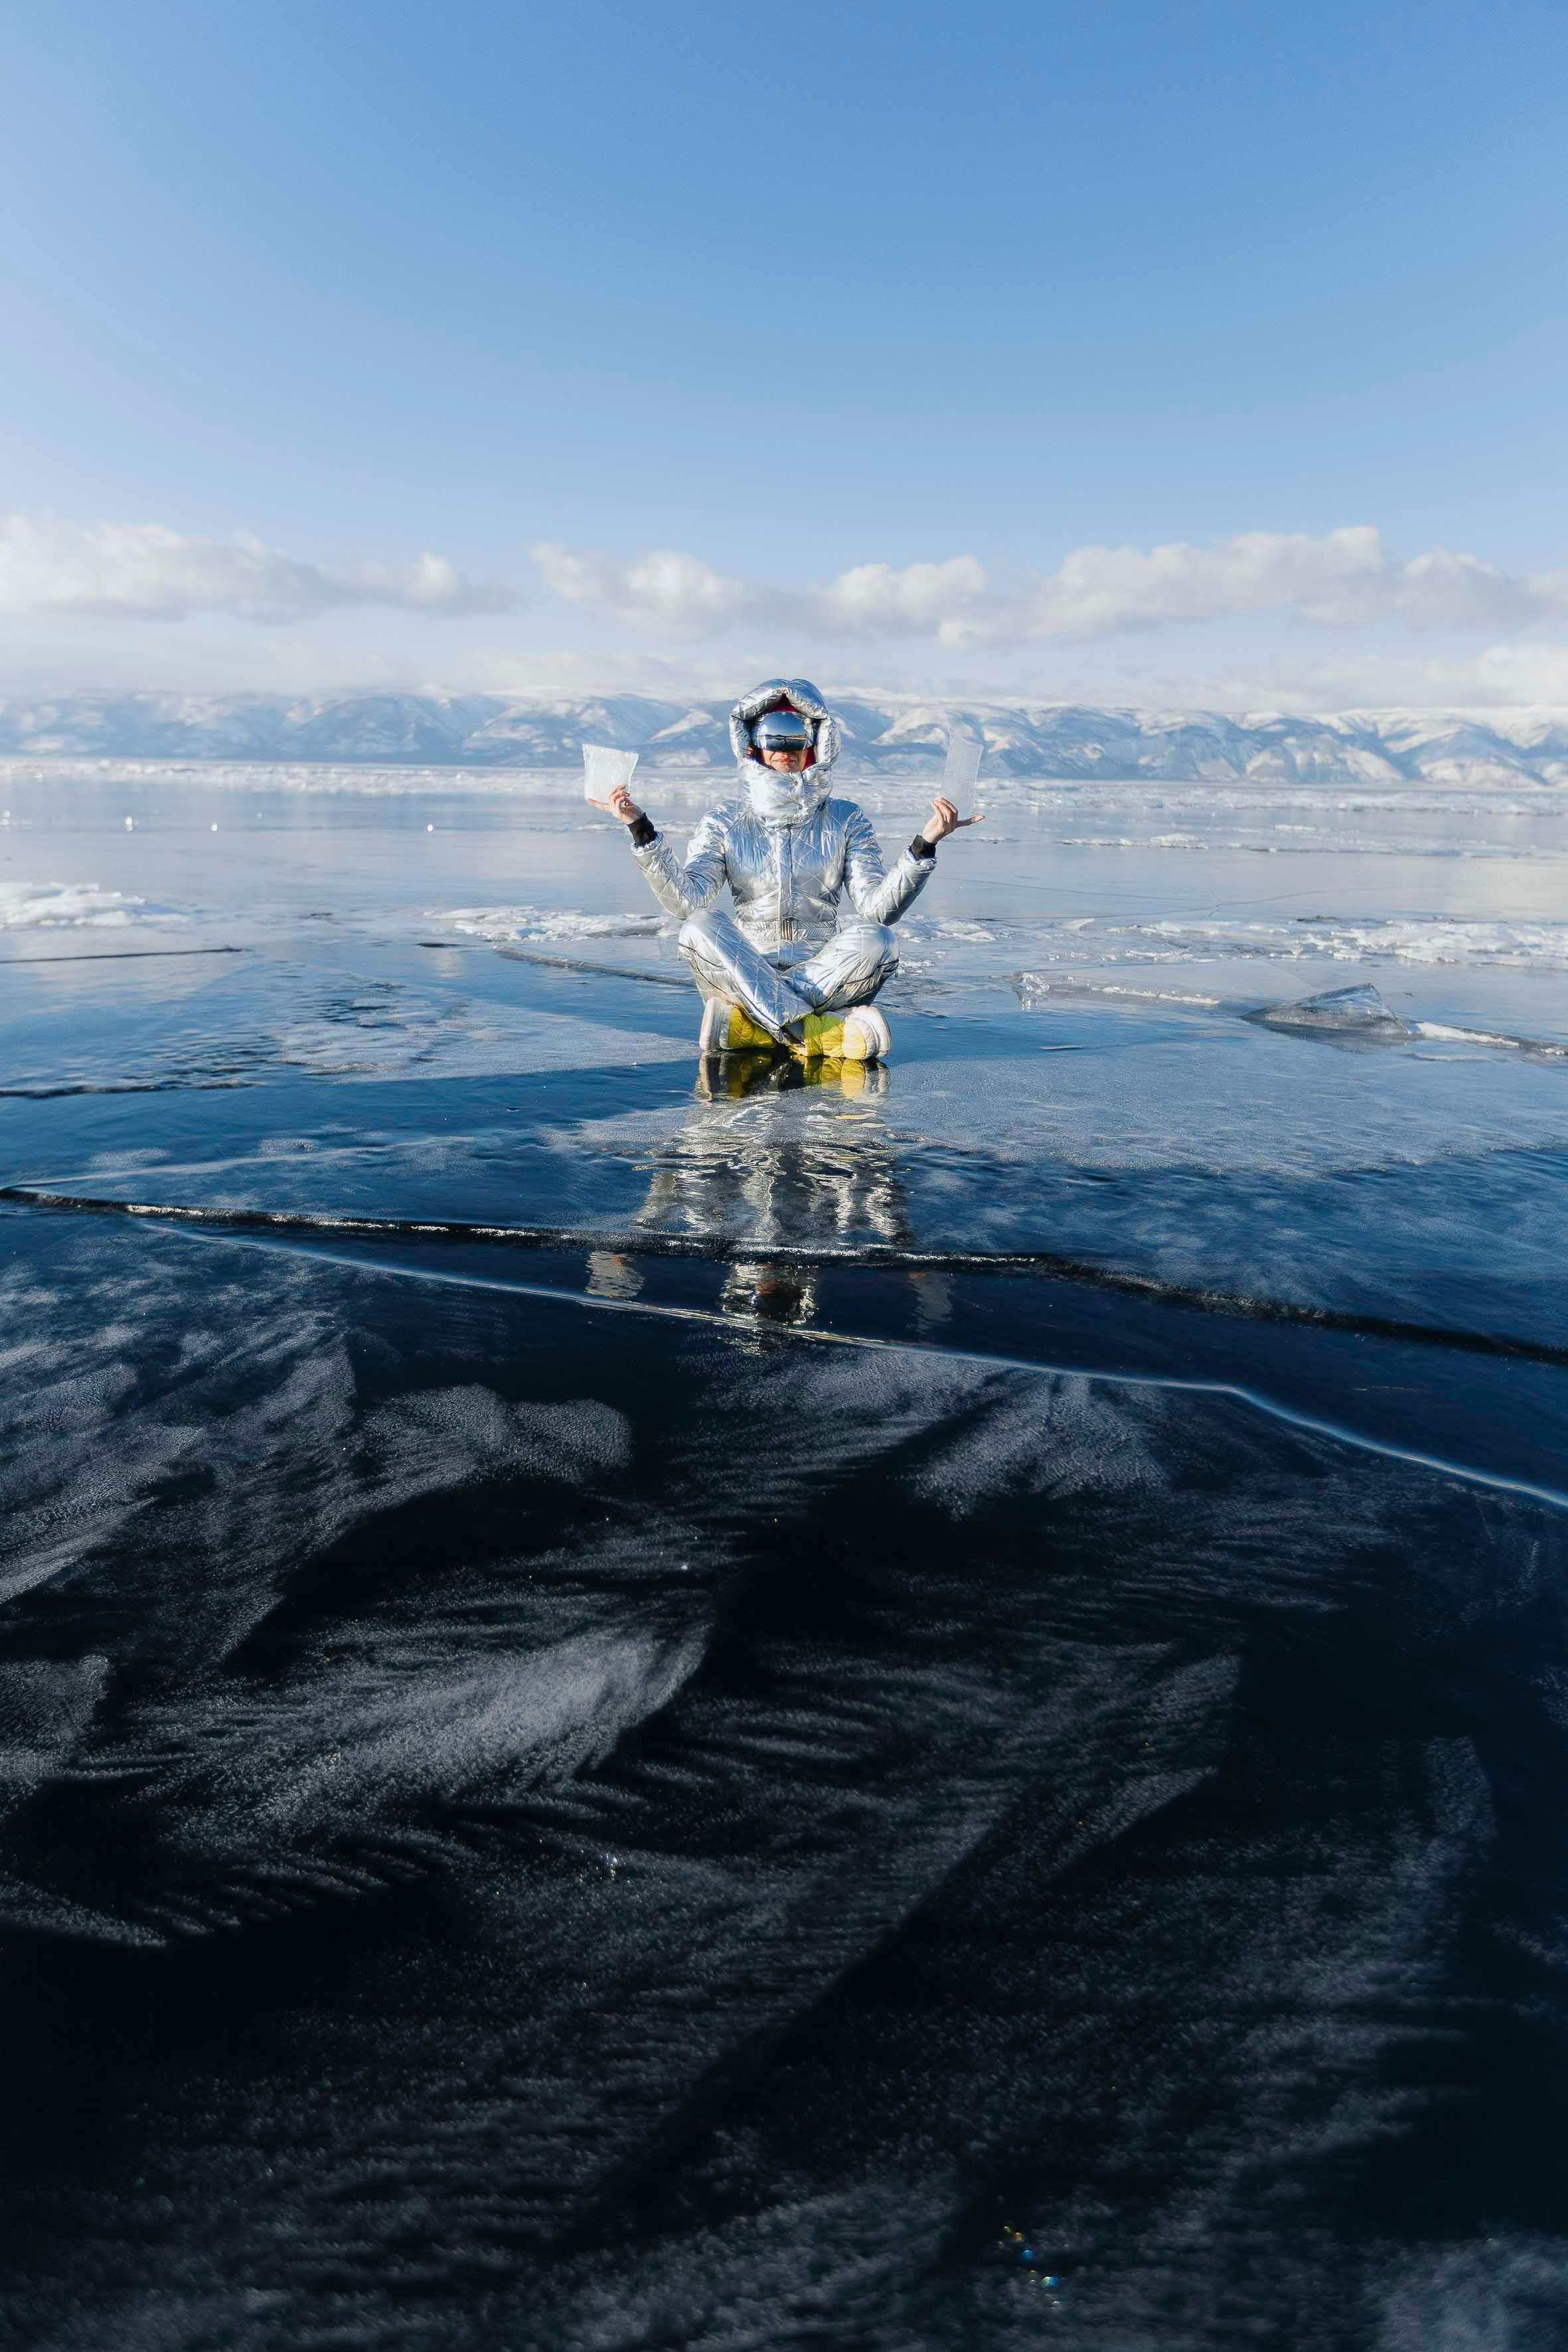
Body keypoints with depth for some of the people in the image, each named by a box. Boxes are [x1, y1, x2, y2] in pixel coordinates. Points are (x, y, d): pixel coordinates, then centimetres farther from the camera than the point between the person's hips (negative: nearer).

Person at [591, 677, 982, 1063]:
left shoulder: (846, 820, 7)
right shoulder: (725, 823, 7)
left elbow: (877, 908, -6)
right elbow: (686, 901, -9)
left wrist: (923, 845, -19)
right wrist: (642, 830, -18)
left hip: (824, 974, 0)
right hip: (745, 972, 0)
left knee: (876, 940, -29)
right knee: (700, 927, -29)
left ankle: (751, 1024, -32)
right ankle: (818, 1032, -39)